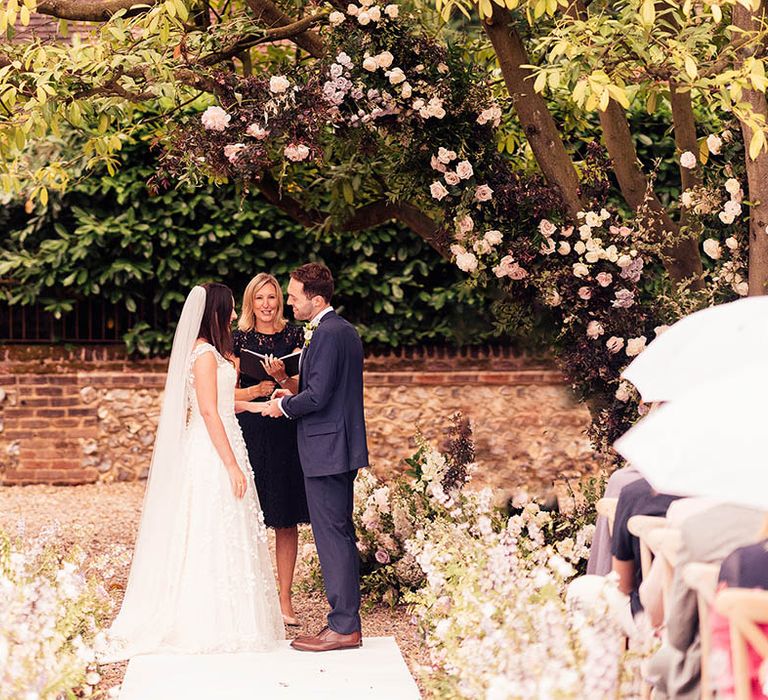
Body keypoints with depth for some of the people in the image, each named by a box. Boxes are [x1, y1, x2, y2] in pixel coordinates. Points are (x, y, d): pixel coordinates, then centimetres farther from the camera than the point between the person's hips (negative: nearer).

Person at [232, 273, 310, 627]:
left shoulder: (293, 335, 7)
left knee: (286, 521, 4)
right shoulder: (238, 338, 5)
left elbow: (302, 387, 4)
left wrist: (282, 377, -15)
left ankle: (285, 601, 10)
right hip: (249, 434, -1)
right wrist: (257, 390, -14)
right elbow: (228, 393, 3)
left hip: (285, 434, 1)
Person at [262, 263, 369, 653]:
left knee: (332, 537, -6)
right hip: (343, 447, 11)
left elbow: (318, 395, -22)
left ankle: (342, 627, -3)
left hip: (325, 448, -11)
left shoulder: (326, 334, -17)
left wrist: (283, 406, -6)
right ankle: (347, 619, 21)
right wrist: (293, 397, 10)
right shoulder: (344, 330, 16)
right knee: (342, 535, 14)